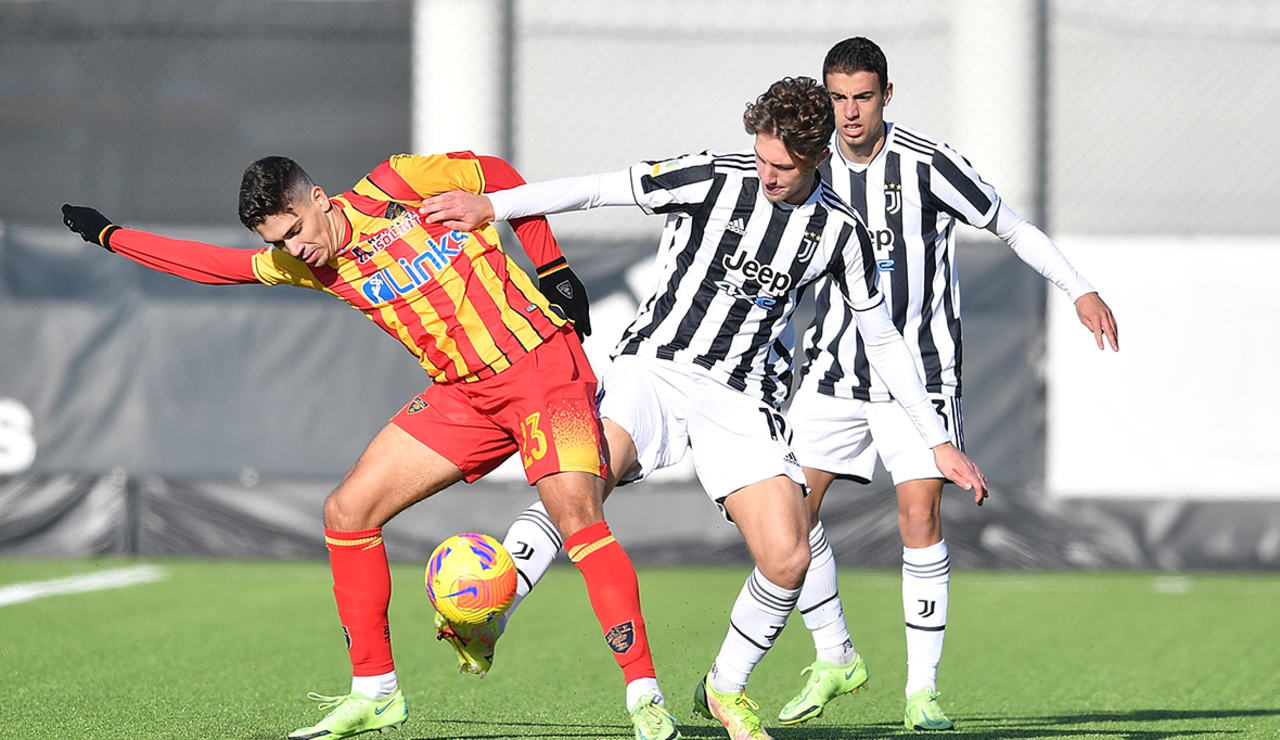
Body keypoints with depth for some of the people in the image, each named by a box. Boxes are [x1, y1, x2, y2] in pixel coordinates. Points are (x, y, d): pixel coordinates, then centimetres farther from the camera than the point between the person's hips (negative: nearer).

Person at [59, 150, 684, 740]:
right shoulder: (311, 265, 4)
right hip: (463, 394, 7)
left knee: (575, 513, -26)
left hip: (541, 366, -7)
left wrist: (552, 269, -2)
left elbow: (496, 176, 0)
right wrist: (108, 236, 17)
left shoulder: (395, 187, -13)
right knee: (347, 511, 1)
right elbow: (216, 265, 15)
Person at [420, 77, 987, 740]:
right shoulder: (717, 177, -7)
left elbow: (883, 340, 12)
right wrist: (492, 205, -19)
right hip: (656, 365, -2)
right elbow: (599, 190, -10)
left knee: (787, 558, -13)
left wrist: (939, 442, 11)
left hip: (743, 399, 2)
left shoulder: (838, 231, 2)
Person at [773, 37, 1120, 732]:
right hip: (833, 367, 4)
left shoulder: (926, 163, -11)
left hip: (918, 373, -4)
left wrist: (1080, 289, -10)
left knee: (920, 518, -14)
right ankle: (833, 659, 16)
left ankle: (923, 688, -5)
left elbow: (1013, 228, -3)